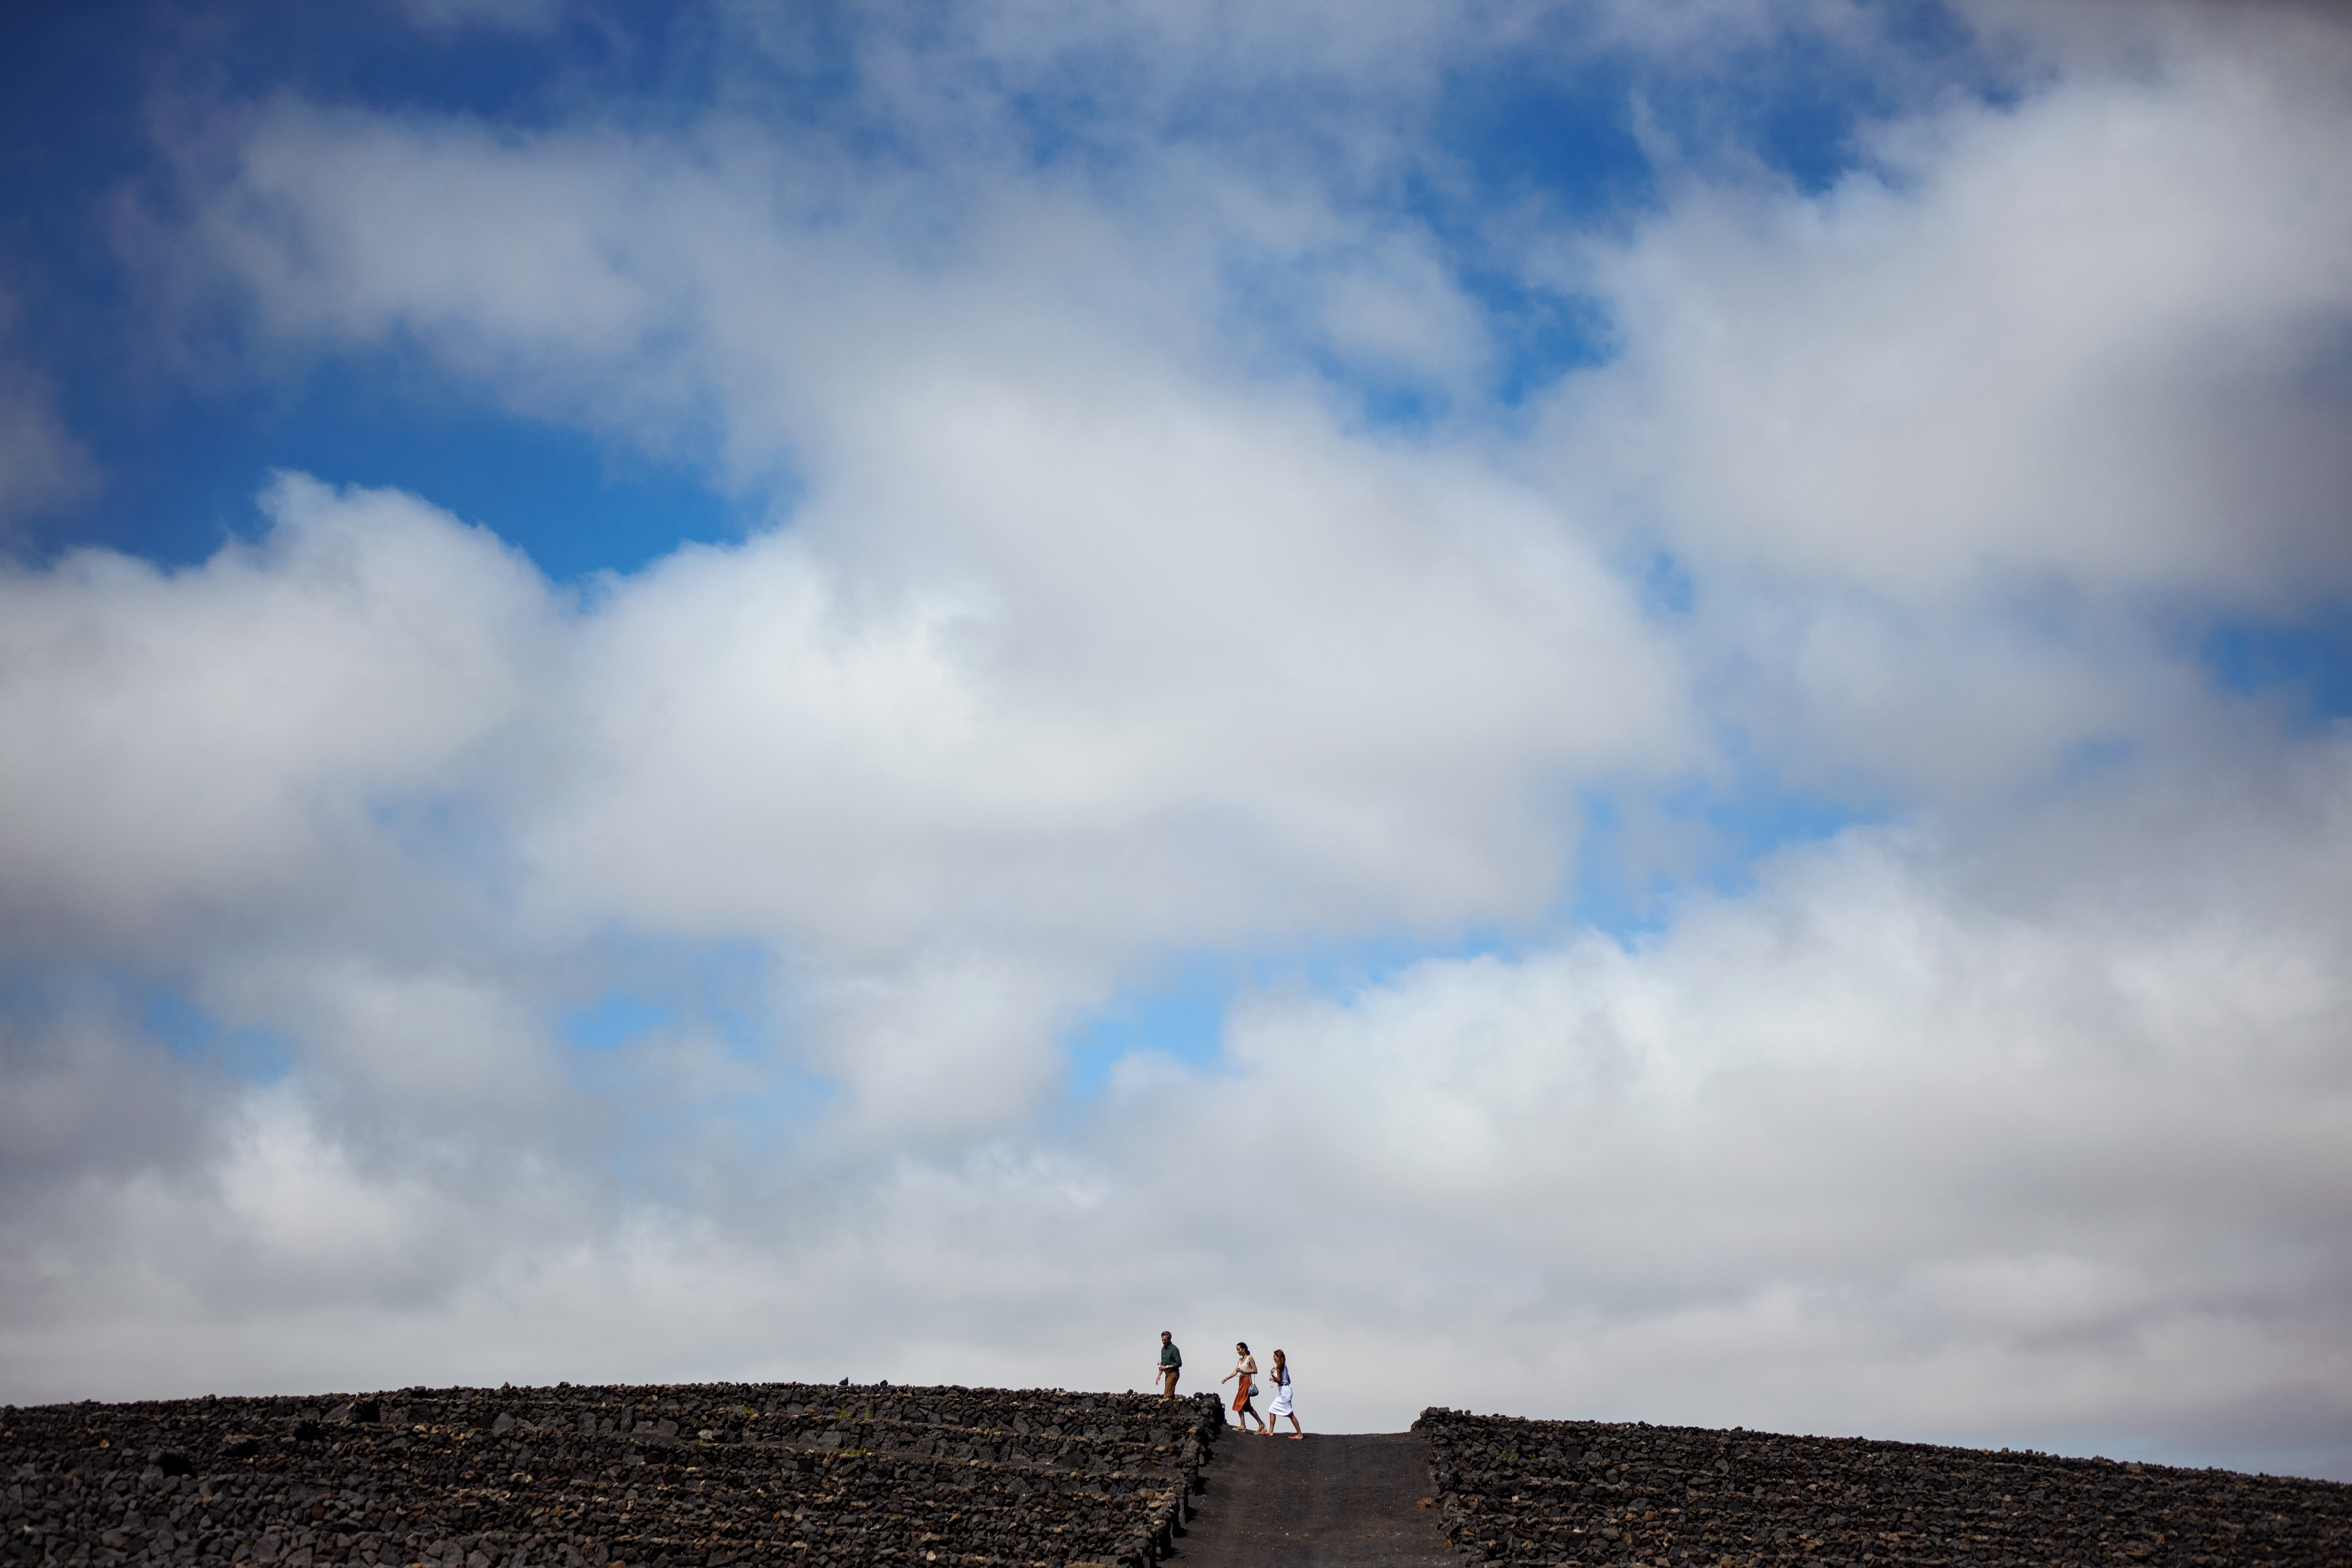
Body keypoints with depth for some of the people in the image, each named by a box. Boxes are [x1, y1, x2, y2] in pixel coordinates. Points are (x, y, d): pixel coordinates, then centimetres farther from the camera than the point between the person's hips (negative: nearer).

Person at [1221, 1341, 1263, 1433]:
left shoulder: (1250, 1359, -5)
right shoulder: (1240, 1360, 18)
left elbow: (1255, 1371, -10)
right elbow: (1235, 1372, 13)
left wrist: (1243, 1371, -17)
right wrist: (1227, 1378, 1)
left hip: (1247, 1381, -9)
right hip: (1241, 1381, 9)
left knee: (1240, 1403, -14)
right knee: (1247, 1406, 8)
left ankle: (1243, 1426, -14)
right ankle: (1261, 1424, 13)